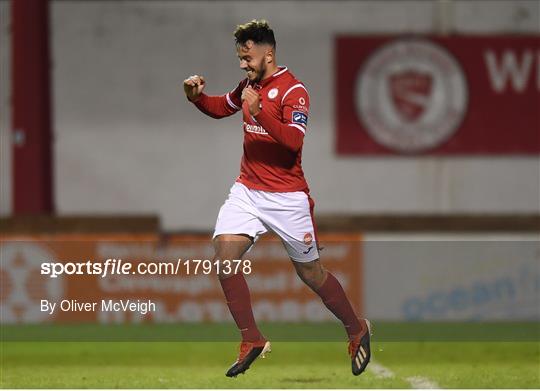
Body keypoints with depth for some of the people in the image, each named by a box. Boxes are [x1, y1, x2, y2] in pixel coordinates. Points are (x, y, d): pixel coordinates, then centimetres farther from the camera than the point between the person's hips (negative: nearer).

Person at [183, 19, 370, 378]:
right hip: (247, 190, 6)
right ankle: (252, 341, -6)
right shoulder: (250, 85, 8)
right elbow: (222, 108, 26)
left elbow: (294, 140, -27)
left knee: (311, 273, 5)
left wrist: (259, 111, -36)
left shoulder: (294, 91, -15)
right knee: (225, 254, -14)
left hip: (287, 197, -6)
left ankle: (357, 330, 28)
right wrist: (197, 96, 6)